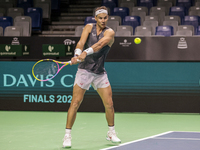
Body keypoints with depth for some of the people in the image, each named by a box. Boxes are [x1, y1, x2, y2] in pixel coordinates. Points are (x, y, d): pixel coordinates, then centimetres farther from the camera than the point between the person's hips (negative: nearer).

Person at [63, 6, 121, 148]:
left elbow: (100, 44, -24)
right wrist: (77, 55, -35)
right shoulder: (89, 27, 2)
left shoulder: (110, 32, -4)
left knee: (109, 104, 1)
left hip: (100, 73, 1)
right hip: (84, 70, -1)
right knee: (75, 103, -7)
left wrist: (85, 53, -40)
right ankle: (67, 135, -1)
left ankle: (111, 133, 22)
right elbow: (81, 42, -14)